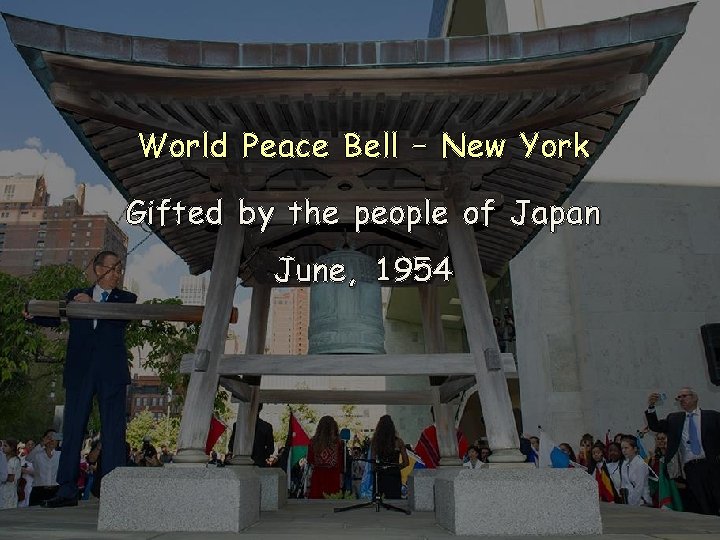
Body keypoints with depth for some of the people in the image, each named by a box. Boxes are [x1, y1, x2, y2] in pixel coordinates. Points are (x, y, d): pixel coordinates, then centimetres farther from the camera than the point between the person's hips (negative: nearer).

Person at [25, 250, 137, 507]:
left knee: (113, 431, -2)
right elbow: (54, 318, 7)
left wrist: (91, 304, -14)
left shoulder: (126, 299, 12)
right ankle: (67, 491, 9)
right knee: (72, 429, 2)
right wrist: (33, 315, -11)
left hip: (111, 373, -1)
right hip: (80, 371, 2)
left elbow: (122, 318, -8)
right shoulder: (76, 295, 17)